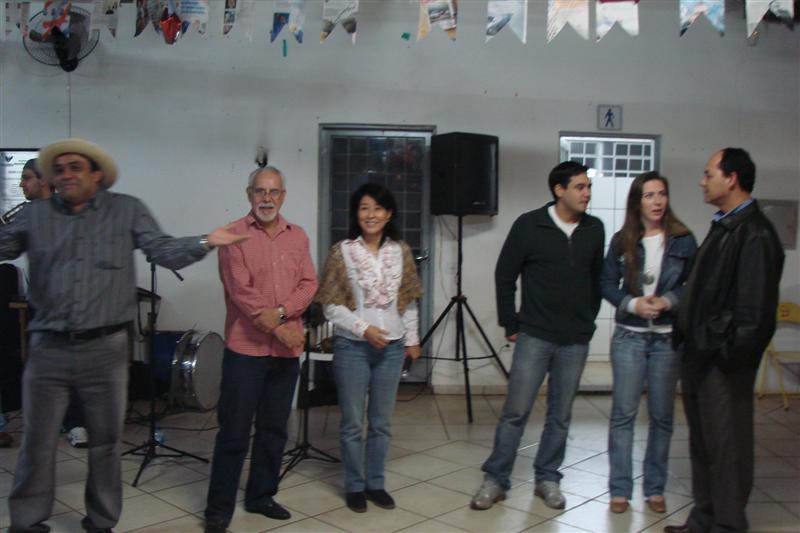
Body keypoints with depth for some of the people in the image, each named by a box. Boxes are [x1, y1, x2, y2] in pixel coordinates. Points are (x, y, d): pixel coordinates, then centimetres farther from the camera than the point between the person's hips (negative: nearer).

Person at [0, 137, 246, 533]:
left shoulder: (127, 210, 3)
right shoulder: (35, 215, 8)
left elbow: (164, 251, -4)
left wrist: (205, 243, -21)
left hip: (105, 348, -1)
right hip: (49, 348, 1)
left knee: (106, 443, 11)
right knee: (37, 443, 8)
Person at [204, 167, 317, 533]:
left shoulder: (297, 236, 11)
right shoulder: (234, 235, -5)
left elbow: (309, 284, 3)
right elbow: (240, 290, -13)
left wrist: (281, 312, -15)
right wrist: (277, 329, -15)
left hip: (287, 350, 5)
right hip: (246, 347, -5)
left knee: (274, 428, 12)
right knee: (234, 431, 0)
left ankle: (261, 496, 26)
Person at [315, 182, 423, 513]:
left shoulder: (401, 251, 4)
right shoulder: (341, 251, -6)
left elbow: (409, 302, 9)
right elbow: (331, 305, -8)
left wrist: (412, 339, 8)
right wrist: (363, 328, -16)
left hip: (391, 347, 3)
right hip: (352, 347, -3)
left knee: (382, 422, 12)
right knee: (353, 423, 6)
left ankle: (376, 483, 26)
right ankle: (354, 486, 22)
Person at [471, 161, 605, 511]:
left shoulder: (594, 229, 3)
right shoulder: (529, 225, -7)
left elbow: (598, 278, 13)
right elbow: (504, 276, -1)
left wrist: (588, 320, 9)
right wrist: (510, 324, 0)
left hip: (575, 340, 3)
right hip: (534, 335, -3)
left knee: (560, 415, 10)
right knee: (515, 411, -1)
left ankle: (547, 479, 25)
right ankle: (495, 480, 12)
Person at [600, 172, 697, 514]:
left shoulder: (683, 240, -2)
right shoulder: (622, 241, 1)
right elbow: (607, 284, 4)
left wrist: (668, 301, -16)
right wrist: (633, 303, -12)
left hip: (668, 338, 0)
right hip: (629, 336, 0)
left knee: (662, 415, 8)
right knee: (623, 412, 1)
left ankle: (655, 488, 21)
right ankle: (620, 489, 10)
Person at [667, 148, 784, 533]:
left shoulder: (754, 235, -17)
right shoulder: (723, 227, 15)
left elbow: (755, 308, -22)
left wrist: (728, 352, -20)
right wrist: (684, 335, 13)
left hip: (724, 364, -10)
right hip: (700, 356, 10)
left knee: (726, 446, 3)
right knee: (701, 443, 18)